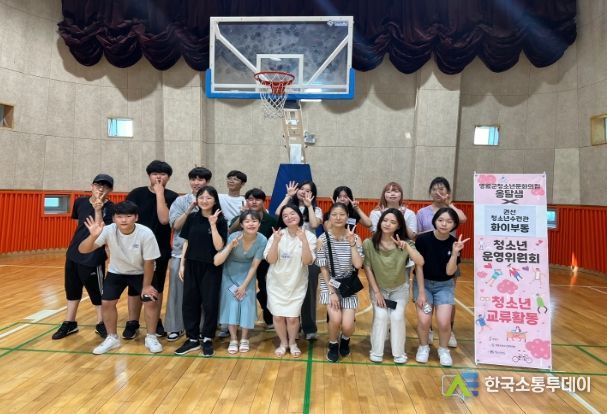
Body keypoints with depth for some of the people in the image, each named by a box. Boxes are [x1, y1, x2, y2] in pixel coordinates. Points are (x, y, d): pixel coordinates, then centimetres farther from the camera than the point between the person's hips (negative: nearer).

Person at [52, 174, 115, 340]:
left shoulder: (109, 208, -14)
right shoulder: (80, 202, 1)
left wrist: (98, 210, -31)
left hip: (93, 257, -6)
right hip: (73, 253, 6)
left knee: (97, 291, 4)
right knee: (72, 288, 16)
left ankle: (101, 324, 21)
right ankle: (70, 323, 32)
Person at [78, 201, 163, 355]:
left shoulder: (146, 234, -31)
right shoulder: (109, 231, -26)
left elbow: (149, 262, -20)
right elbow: (83, 250, -30)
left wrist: (146, 286, -12)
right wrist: (93, 236, -50)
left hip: (140, 273, -2)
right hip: (116, 273, 2)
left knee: (152, 301, -12)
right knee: (107, 303, -5)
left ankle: (151, 337, 9)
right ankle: (112, 338, 19)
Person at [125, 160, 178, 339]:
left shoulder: (172, 197, -4)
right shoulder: (137, 194, -3)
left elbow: (164, 219, -20)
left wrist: (160, 193, -20)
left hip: (161, 250, 0)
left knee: (157, 288, 12)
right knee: (135, 288, 7)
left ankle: (156, 321, 27)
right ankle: (132, 323, 22)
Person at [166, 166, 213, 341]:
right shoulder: (181, 201, 2)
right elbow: (175, 225, -6)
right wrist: (191, 208, -15)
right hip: (181, 253, 1)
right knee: (178, 290, 7)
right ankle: (175, 327, 22)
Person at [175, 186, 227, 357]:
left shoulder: (220, 221, -8)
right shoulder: (192, 218, 3)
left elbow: (219, 246, -15)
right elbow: (186, 242, 8)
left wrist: (213, 224, -21)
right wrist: (182, 264, 5)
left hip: (211, 267, -3)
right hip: (192, 266, 3)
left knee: (210, 304, 4)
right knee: (189, 302, 8)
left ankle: (207, 339, 21)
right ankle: (192, 339, 23)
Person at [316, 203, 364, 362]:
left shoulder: (355, 238, -7)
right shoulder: (323, 239, -9)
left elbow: (358, 265, -17)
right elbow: (323, 268, -7)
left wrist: (351, 241, -22)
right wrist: (332, 291, -12)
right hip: (329, 283, -1)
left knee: (347, 325, -11)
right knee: (335, 319, -21)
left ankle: (345, 339, 28)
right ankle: (333, 345, 13)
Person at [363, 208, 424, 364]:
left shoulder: (404, 243, -18)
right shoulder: (369, 243, -21)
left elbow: (420, 262, -30)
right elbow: (367, 268, -14)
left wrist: (407, 247, -43)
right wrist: (377, 292, -14)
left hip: (400, 288, 1)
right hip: (378, 287, -1)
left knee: (397, 316, -14)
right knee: (381, 316, -16)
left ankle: (399, 352, 8)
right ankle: (376, 352, 5)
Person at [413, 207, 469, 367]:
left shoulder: (455, 243, -11)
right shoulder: (423, 239, -17)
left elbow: (449, 271, -15)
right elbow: (419, 266, -11)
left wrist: (455, 252, -29)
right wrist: (421, 292, -12)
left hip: (444, 285, 1)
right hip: (423, 282, -1)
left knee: (444, 322, -13)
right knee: (424, 320, -16)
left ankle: (443, 350, 17)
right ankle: (423, 347, 15)